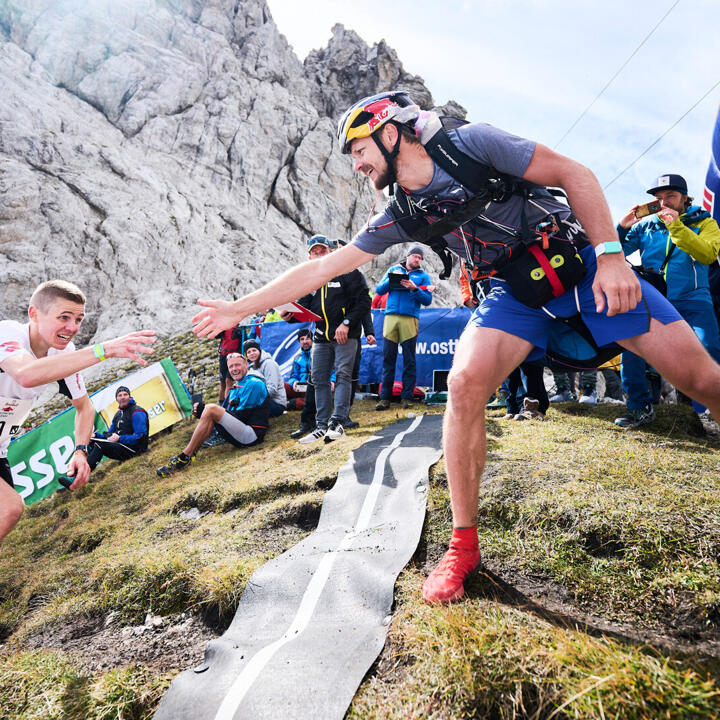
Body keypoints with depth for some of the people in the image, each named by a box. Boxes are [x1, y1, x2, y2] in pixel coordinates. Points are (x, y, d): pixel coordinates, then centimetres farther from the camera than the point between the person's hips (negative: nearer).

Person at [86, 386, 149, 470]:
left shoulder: (136, 412, -10)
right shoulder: (118, 414, 18)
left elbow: (140, 436, -18)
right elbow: (110, 433, 22)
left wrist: (120, 438, -22)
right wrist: (96, 435, 2)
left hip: (132, 449, -9)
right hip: (118, 444, 9)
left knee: (100, 445, -26)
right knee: (90, 440, -4)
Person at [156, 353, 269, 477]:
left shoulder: (254, 383, -6)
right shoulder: (235, 388, 22)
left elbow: (241, 415, -14)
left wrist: (205, 410, -10)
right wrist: (202, 410, -4)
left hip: (252, 435, -9)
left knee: (211, 409, -21)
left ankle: (184, 457, -18)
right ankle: (190, 454, -13)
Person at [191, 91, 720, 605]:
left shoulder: (471, 144, -13)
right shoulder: (402, 216, -2)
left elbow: (573, 174, -9)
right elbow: (322, 268, 0)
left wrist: (610, 254, -18)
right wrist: (239, 308, 1)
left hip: (581, 264, -2)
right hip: (518, 291, 2)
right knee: (466, 383, -23)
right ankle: (464, 545, -10)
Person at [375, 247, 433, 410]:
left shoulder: (423, 275, 13)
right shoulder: (393, 269, 18)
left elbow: (427, 300, 4)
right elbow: (379, 290, 12)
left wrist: (414, 289, -11)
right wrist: (392, 279, -4)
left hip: (410, 318, -1)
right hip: (391, 316, 1)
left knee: (409, 359, -1)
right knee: (388, 358, -1)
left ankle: (406, 397, 5)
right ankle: (385, 397, 3)